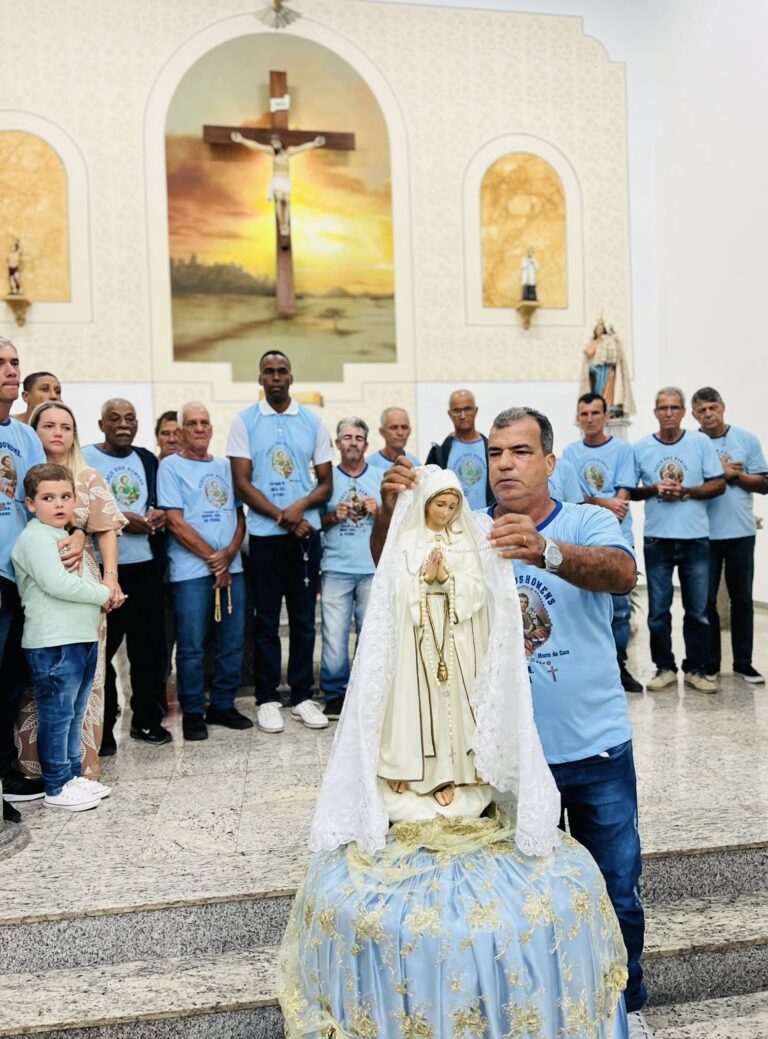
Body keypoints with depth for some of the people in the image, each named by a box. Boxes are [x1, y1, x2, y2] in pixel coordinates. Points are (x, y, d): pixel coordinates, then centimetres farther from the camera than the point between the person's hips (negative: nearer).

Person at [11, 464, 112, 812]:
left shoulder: (67, 537, 18)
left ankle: (72, 775, 27)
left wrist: (104, 591, 6)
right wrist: (103, 594, -11)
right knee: (56, 716, 0)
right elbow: (58, 584, -21)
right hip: (53, 643, -9)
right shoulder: (36, 538, -11)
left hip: (83, 638, 9)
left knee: (74, 714, 16)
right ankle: (57, 788, 10)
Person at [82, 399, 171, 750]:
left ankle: (147, 719, 23)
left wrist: (158, 514, -2)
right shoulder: (84, 458, -3)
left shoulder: (147, 459, 13)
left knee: (150, 645, 8)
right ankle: (102, 727, 15)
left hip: (143, 565, 5)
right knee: (102, 648, 2)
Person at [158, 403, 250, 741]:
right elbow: (175, 522, -8)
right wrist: (212, 558, -10)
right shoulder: (171, 466, -1)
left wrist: (229, 553, -6)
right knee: (191, 646, 0)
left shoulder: (225, 466, 14)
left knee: (233, 642, 8)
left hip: (231, 567, 5)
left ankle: (223, 705, 22)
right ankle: (192, 713, 13)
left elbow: (239, 514, 11)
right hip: (191, 570, -5)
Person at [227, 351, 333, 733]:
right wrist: (283, 516, -12)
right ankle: (267, 699, 16)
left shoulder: (313, 422, 7)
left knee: (304, 619, 8)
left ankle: (302, 696, 18)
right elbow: (242, 483, -4)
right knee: (266, 620, 5)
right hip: (264, 534, -2)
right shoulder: (244, 421, 1)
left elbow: (326, 483, 6)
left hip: (306, 532, 2)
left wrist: (300, 506, -13)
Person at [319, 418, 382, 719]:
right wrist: (334, 516, -9)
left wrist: (379, 511, -7)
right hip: (337, 569, -1)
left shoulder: (380, 477, 10)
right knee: (334, 635, -4)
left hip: (373, 569, 1)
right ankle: (334, 694, 11)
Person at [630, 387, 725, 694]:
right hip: (657, 539, 0)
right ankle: (665, 668, 17)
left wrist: (685, 491, -14)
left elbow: (718, 485, 1)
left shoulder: (701, 442, 2)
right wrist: (654, 489, -12)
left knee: (697, 610, 6)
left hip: (695, 539, 0)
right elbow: (630, 491, 7)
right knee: (658, 609, 6)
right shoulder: (641, 447, 3)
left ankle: (696, 669, 18)